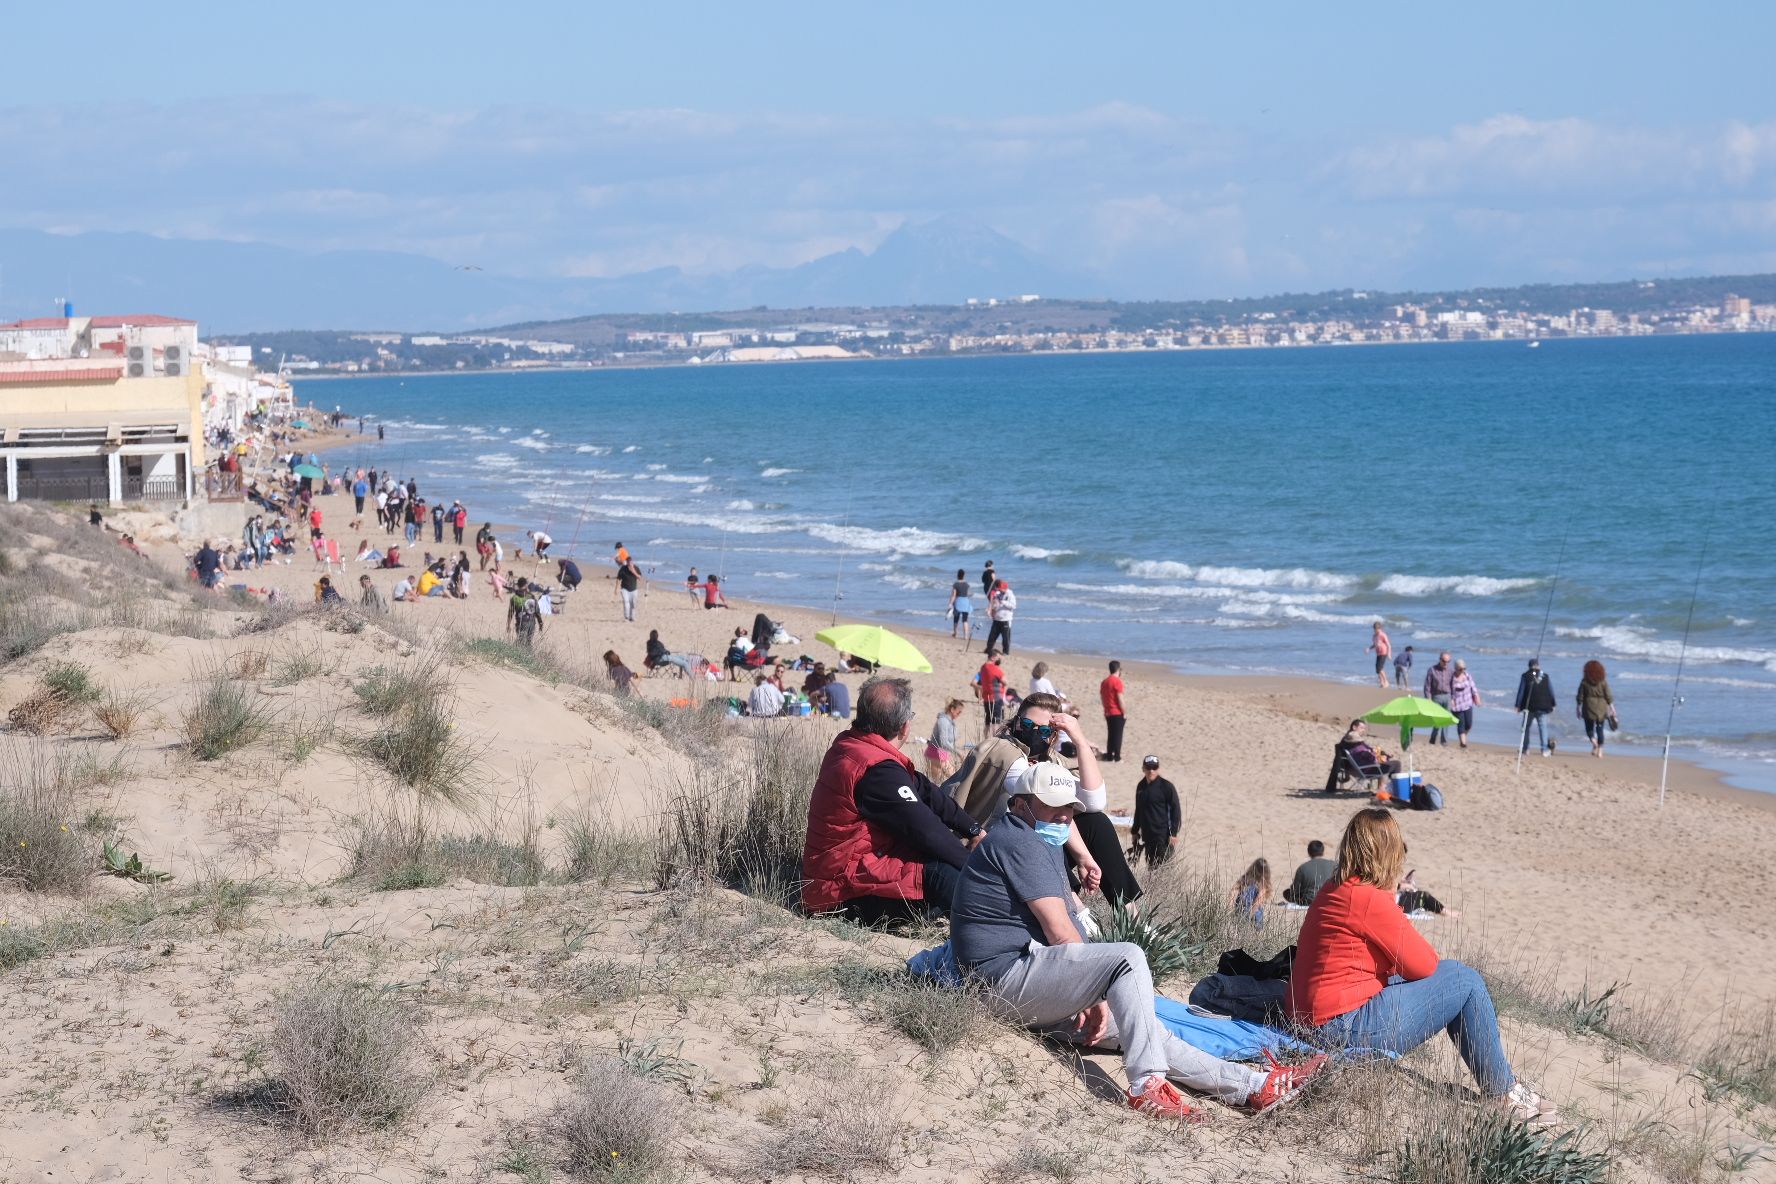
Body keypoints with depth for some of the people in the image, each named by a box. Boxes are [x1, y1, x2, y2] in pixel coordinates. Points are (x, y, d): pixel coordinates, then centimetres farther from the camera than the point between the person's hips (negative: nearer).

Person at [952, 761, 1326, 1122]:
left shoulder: (1041, 845, 23)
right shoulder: (1020, 843, -11)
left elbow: (1055, 936, 16)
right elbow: (1060, 933, -15)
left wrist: (1091, 997, 2)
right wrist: (1097, 993, -4)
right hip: (1010, 976, -11)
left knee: (1146, 1030, 9)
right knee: (1128, 957, -24)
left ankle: (1254, 1087, 9)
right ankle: (1147, 1085, -30)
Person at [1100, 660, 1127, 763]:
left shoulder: (1104, 681, 11)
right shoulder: (1117, 681, -13)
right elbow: (1120, 698, -16)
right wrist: (1125, 713, -11)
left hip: (1108, 713, 7)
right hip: (1117, 713, -7)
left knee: (1111, 735, 13)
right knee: (1118, 735, -3)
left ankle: (1109, 755, 13)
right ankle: (1117, 756, -4)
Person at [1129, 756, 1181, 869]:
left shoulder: (1166, 787, -8)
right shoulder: (1141, 786, 10)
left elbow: (1176, 810, -8)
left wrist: (1173, 833, -13)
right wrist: (1135, 830, 22)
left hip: (1163, 834, -6)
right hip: (1147, 834, 6)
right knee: (1151, 865, 10)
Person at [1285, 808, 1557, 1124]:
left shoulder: (1333, 892, 12)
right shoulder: (1369, 899, -19)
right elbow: (1423, 965, -10)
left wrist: (1390, 901, 9)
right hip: (1352, 1025, -10)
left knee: (1451, 971, 22)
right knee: (1467, 982, 2)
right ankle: (1504, 1092, 13)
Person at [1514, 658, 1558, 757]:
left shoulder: (1525, 676, -4)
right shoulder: (1545, 676, 4)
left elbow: (1521, 691, -5)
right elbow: (1551, 692, 9)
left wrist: (1518, 705, -1)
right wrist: (1552, 705, 19)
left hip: (1529, 706, -2)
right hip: (1543, 706, 2)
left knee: (1526, 726, 13)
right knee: (1542, 726, 3)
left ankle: (1525, 748, 15)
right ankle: (1545, 749, -7)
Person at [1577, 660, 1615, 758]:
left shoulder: (1584, 682, -5)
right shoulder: (1603, 682, -4)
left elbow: (1580, 697, -2)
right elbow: (1608, 697, -3)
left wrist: (1579, 709, 9)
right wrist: (1612, 710, 2)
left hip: (1589, 708, -1)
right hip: (1601, 709, 1)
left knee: (1589, 728, 12)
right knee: (1600, 729, 10)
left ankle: (1594, 742, -16)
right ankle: (1600, 750, 8)